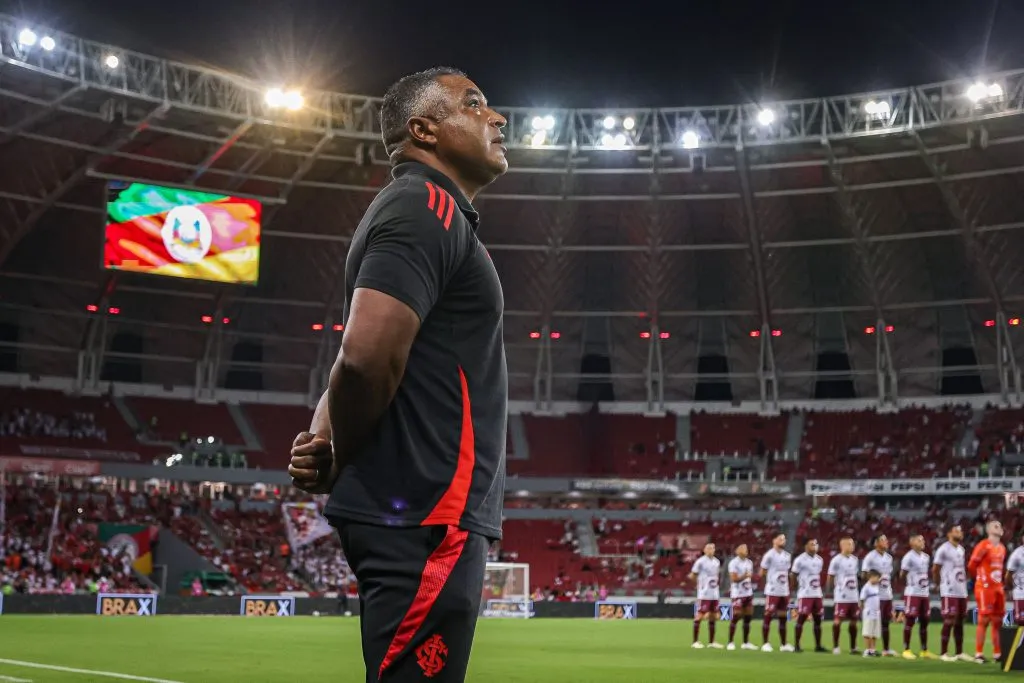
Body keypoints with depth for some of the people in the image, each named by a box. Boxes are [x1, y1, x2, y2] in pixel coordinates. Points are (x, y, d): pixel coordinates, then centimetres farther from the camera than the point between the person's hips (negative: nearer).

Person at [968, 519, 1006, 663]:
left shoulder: (1002, 548, 13)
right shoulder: (983, 546, -13)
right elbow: (971, 566, -10)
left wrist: (1001, 582, 14)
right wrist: (981, 578, 3)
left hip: (998, 588, 8)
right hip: (985, 588, -8)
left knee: (998, 621, 10)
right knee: (984, 620, -6)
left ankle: (997, 653, 17)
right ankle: (978, 653, -1)